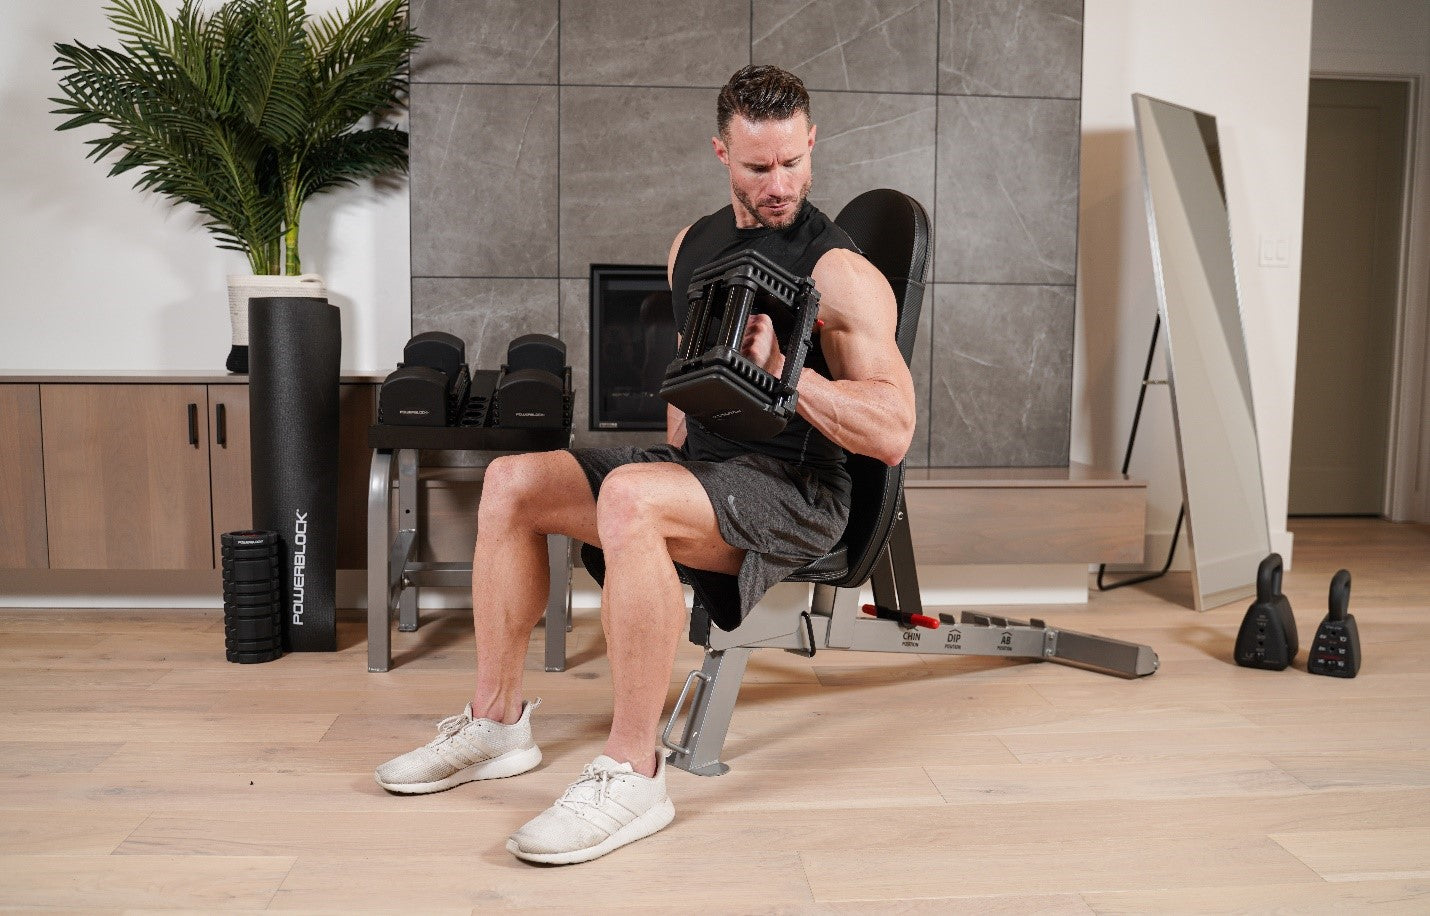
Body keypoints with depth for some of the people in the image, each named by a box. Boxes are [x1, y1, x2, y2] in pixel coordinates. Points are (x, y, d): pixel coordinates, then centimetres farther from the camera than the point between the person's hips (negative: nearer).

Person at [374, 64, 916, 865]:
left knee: (629, 498, -36)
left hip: (793, 491, -8)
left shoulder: (839, 272, -11)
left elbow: (892, 434, -20)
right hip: (697, 462, 8)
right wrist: (670, 428, 7)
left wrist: (780, 371, -29)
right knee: (513, 480, -2)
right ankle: (498, 722, 6)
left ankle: (634, 774, -26)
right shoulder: (694, 242, 13)